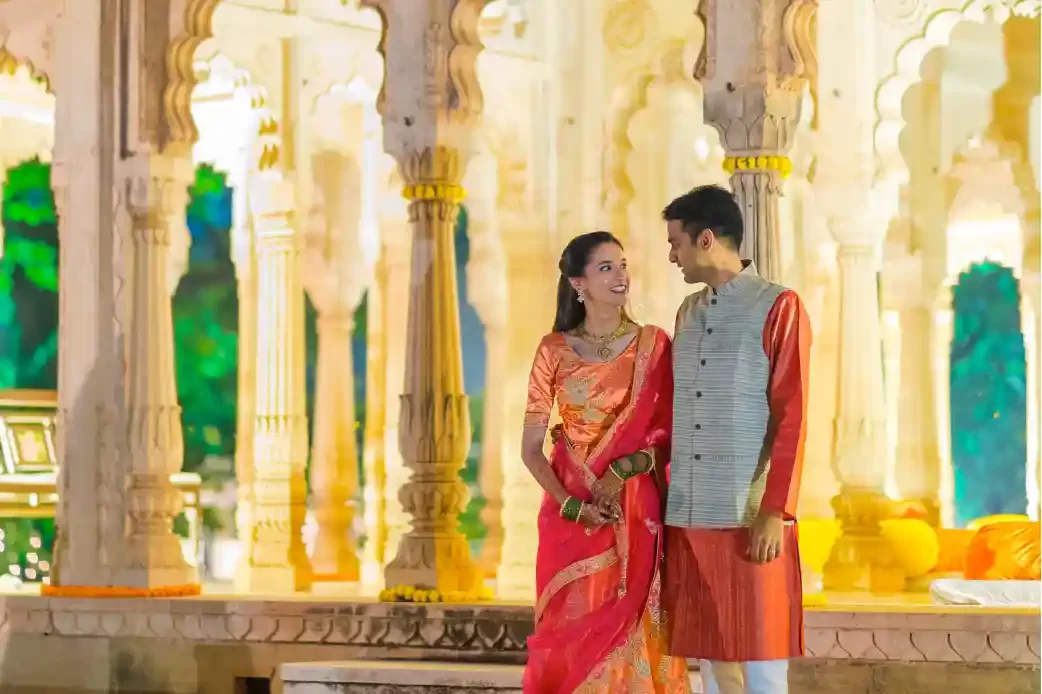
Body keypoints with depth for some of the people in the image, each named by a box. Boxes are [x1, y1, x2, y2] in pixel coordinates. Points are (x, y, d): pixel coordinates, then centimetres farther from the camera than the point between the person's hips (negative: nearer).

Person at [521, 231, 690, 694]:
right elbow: (530, 448, 1)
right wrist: (569, 504, -13)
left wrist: (624, 469, -14)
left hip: (636, 514, 0)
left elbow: (673, 436, 1)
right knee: (572, 636, 1)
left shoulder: (653, 344, 2)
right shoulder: (554, 351, 2)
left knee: (634, 636, -1)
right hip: (572, 518, 0)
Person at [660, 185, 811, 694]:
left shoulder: (777, 307, -4)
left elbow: (791, 416, -9)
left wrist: (775, 511, -16)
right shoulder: (687, 313, 16)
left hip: (749, 517, -6)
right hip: (688, 517, 6)